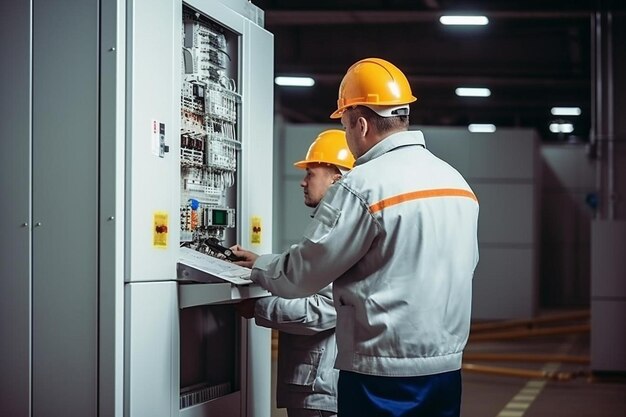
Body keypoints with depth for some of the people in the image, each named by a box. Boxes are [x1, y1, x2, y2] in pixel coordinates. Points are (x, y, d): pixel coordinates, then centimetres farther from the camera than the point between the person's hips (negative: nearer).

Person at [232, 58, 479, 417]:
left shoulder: (363, 186, -13)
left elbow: (305, 272, -8)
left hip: (382, 375, -7)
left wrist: (258, 266, 11)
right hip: (447, 367, 7)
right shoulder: (458, 183, 9)